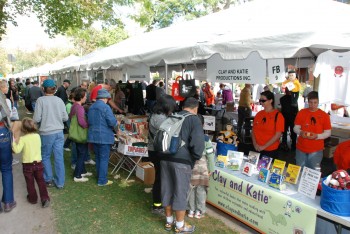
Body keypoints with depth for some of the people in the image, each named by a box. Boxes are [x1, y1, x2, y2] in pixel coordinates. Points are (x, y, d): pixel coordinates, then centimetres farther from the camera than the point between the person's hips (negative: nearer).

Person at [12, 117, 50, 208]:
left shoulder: (23, 139, -16)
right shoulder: (37, 136, -3)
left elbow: (17, 150, -24)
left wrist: (14, 142, -10)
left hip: (27, 165, -3)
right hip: (38, 163, 3)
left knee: (30, 183, 15)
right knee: (41, 181, 12)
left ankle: (33, 199, 28)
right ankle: (45, 198, 6)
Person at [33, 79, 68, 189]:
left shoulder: (40, 100, -9)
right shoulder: (59, 100, 0)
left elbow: (36, 119, -11)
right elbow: (65, 118, 2)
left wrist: (44, 120, 10)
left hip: (46, 133, -2)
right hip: (59, 132, 3)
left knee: (45, 156, 16)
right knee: (59, 157, 7)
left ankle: (48, 179, 22)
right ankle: (60, 182, 15)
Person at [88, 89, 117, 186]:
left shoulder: (91, 107, 9)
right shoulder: (105, 107, -15)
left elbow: (89, 121, 15)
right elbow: (112, 122, -19)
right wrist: (116, 123, 1)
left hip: (93, 136, 8)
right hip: (104, 137, -7)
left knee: (97, 157, 18)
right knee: (104, 159, 0)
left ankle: (99, 176, 30)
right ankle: (102, 180, 5)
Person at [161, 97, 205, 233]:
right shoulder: (194, 119, -3)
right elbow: (198, 142, -15)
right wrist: (195, 157, -1)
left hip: (165, 158, 6)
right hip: (182, 161, -6)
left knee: (167, 190, 16)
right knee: (180, 192, 6)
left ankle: (169, 222, 33)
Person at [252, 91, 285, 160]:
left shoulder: (278, 115, -9)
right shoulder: (259, 114, 5)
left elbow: (278, 135, -13)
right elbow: (253, 130, 8)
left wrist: (264, 146, -14)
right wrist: (255, 144, -6)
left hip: (271, 151, -4)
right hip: (257, 149, 4)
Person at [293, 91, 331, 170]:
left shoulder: (324, 115, -6)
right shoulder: (301, 113, -1)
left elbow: (328, 133, -3)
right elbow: (296, 128, 3)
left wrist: (317, 136, -20)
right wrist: (301, 132, -19)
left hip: (316, 150, -1)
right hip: (301, 148, 2)